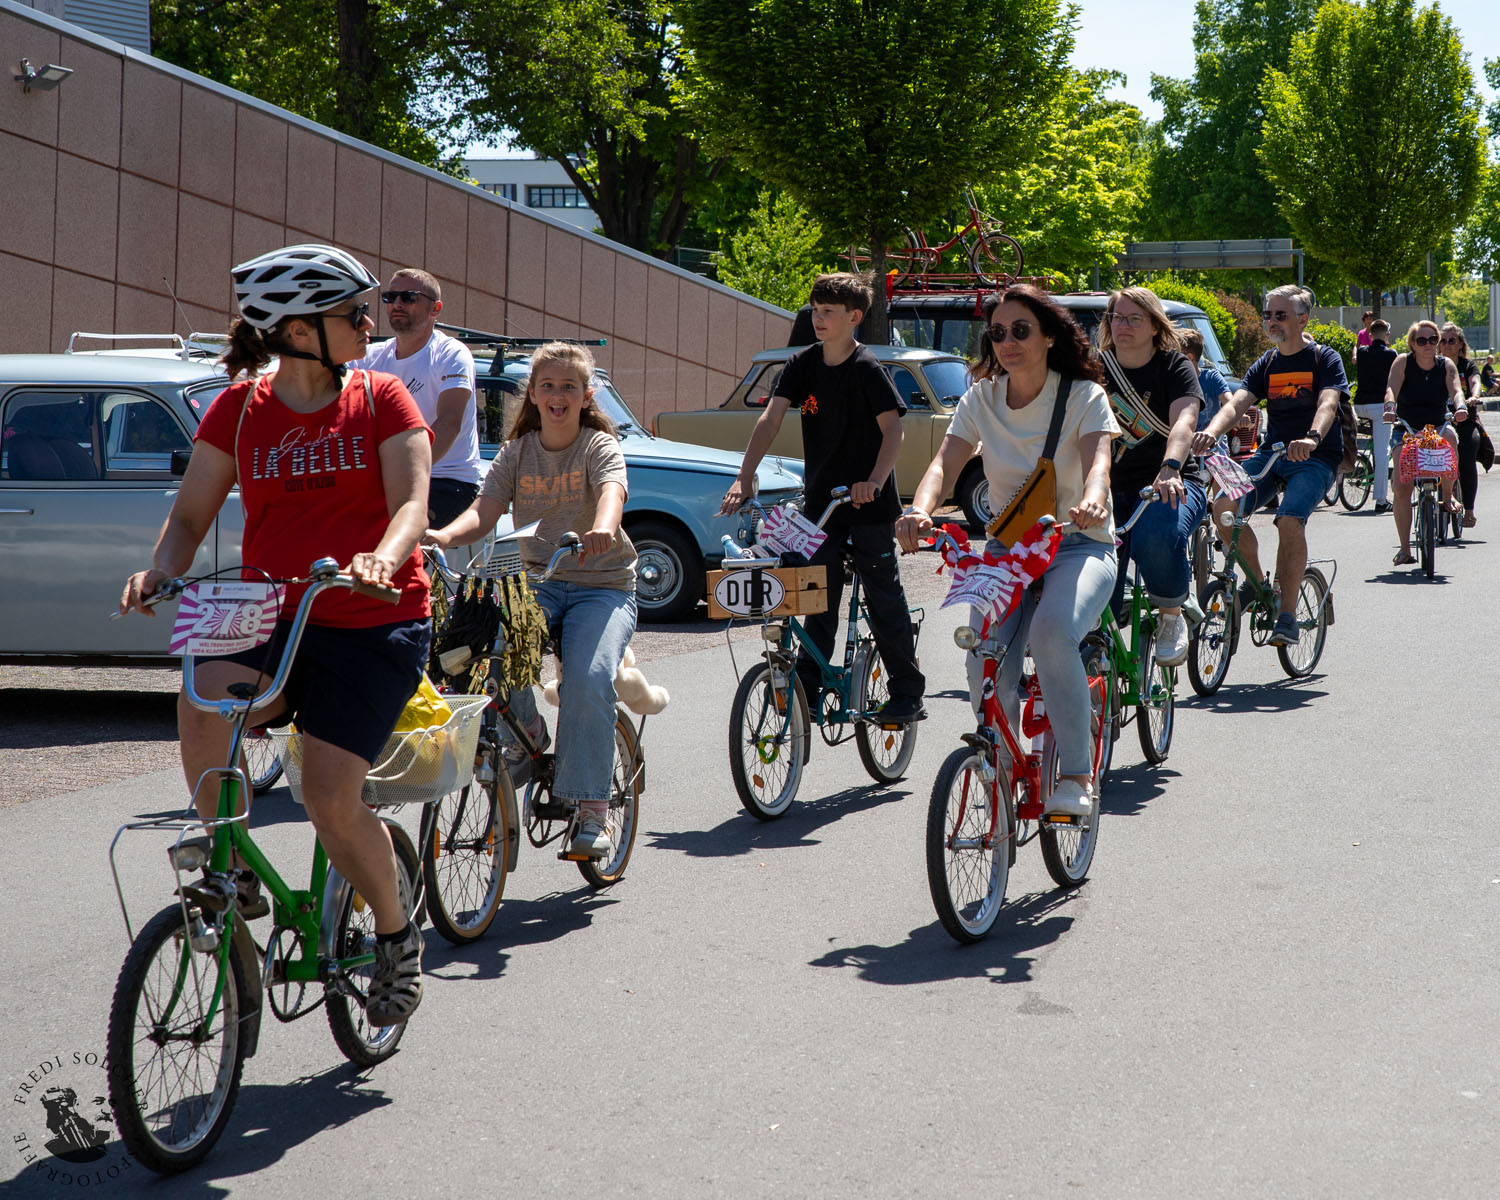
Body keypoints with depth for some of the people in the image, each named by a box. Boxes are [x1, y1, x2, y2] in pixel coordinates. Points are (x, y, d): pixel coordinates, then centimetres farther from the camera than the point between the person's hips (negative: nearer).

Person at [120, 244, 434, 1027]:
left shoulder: (381, 399, 2)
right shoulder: (239, 410, 5)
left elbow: (412, 502, -10)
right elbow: (190, 517, 5)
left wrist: (383, 557, -33)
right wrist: (161, 572, -18)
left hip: (372, 622, -2)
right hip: (271, 616, 2)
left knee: (330, 797, -15)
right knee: (202, 701, -31)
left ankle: (396, 937, 13)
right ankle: (235, 877, -8)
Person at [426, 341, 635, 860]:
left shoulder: (601, 446, -4)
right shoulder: (517, 452, 7)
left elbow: (612, 492, -27)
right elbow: (485, 510, -7)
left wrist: (602, 529, -51)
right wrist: (444, 535, -30)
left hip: (602, 585, -3)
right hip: (537, 580, 3)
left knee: (588, 680, -28)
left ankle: (593, 808, -17)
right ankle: (523, 731, -2)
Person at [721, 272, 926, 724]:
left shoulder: (868, 369, -11)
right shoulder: (802, 365, 3)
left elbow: (893, 431, -15)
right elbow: (771, 419, -4)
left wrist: (874, 481, -30)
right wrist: (744, 478, -15)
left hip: (868, 504, -5)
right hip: (822, 500, 5)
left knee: (884, 599, -1)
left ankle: (908, 694, 6)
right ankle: (809, 687, 13)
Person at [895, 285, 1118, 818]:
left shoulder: (1084, 396, -7)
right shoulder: (981, 399, 3)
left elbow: (1097, 461, -24)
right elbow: (945, 463, -10)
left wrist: (1091, 502, -49)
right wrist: (920, 511, -34)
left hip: (1078, 545, -3)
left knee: (1052, 632, -35)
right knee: (986, 666, -20)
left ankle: (1078, 773, -19)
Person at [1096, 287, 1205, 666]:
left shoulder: (1174, 367, -1)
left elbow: (1184, 422, -19)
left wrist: (1170, 469, -39)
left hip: (1171, 485, -3)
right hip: (1113, 487, 3)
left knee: (1156, 537, -35)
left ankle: (1171, 617, -9)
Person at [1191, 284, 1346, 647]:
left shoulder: (1325, 359, -3)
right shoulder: (1266, 364, 11)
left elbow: (1328, 404, -21)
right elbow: (1236, 403, -5)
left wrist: (1312, 438, -43)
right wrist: (1210, 433, -27)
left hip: (1316, 457, -5)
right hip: (1271, 453, 5)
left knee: (1290, 519, -30)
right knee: (1224, 507, -20)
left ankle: (1288, 616, -22)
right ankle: (1257, 580, 3)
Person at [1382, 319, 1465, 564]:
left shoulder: (1446, 365, -2)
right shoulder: (1403, 362, -5)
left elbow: (1455, 390, -17)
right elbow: (1391, 389, -20)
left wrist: (1460, 406, -39)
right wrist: (1390, 407, -41)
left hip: (1438, 427, 1)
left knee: (1449, 436, -37)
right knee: (1401, 488, -12)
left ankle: (1448, 495, -16)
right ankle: (1405, 549, -2)